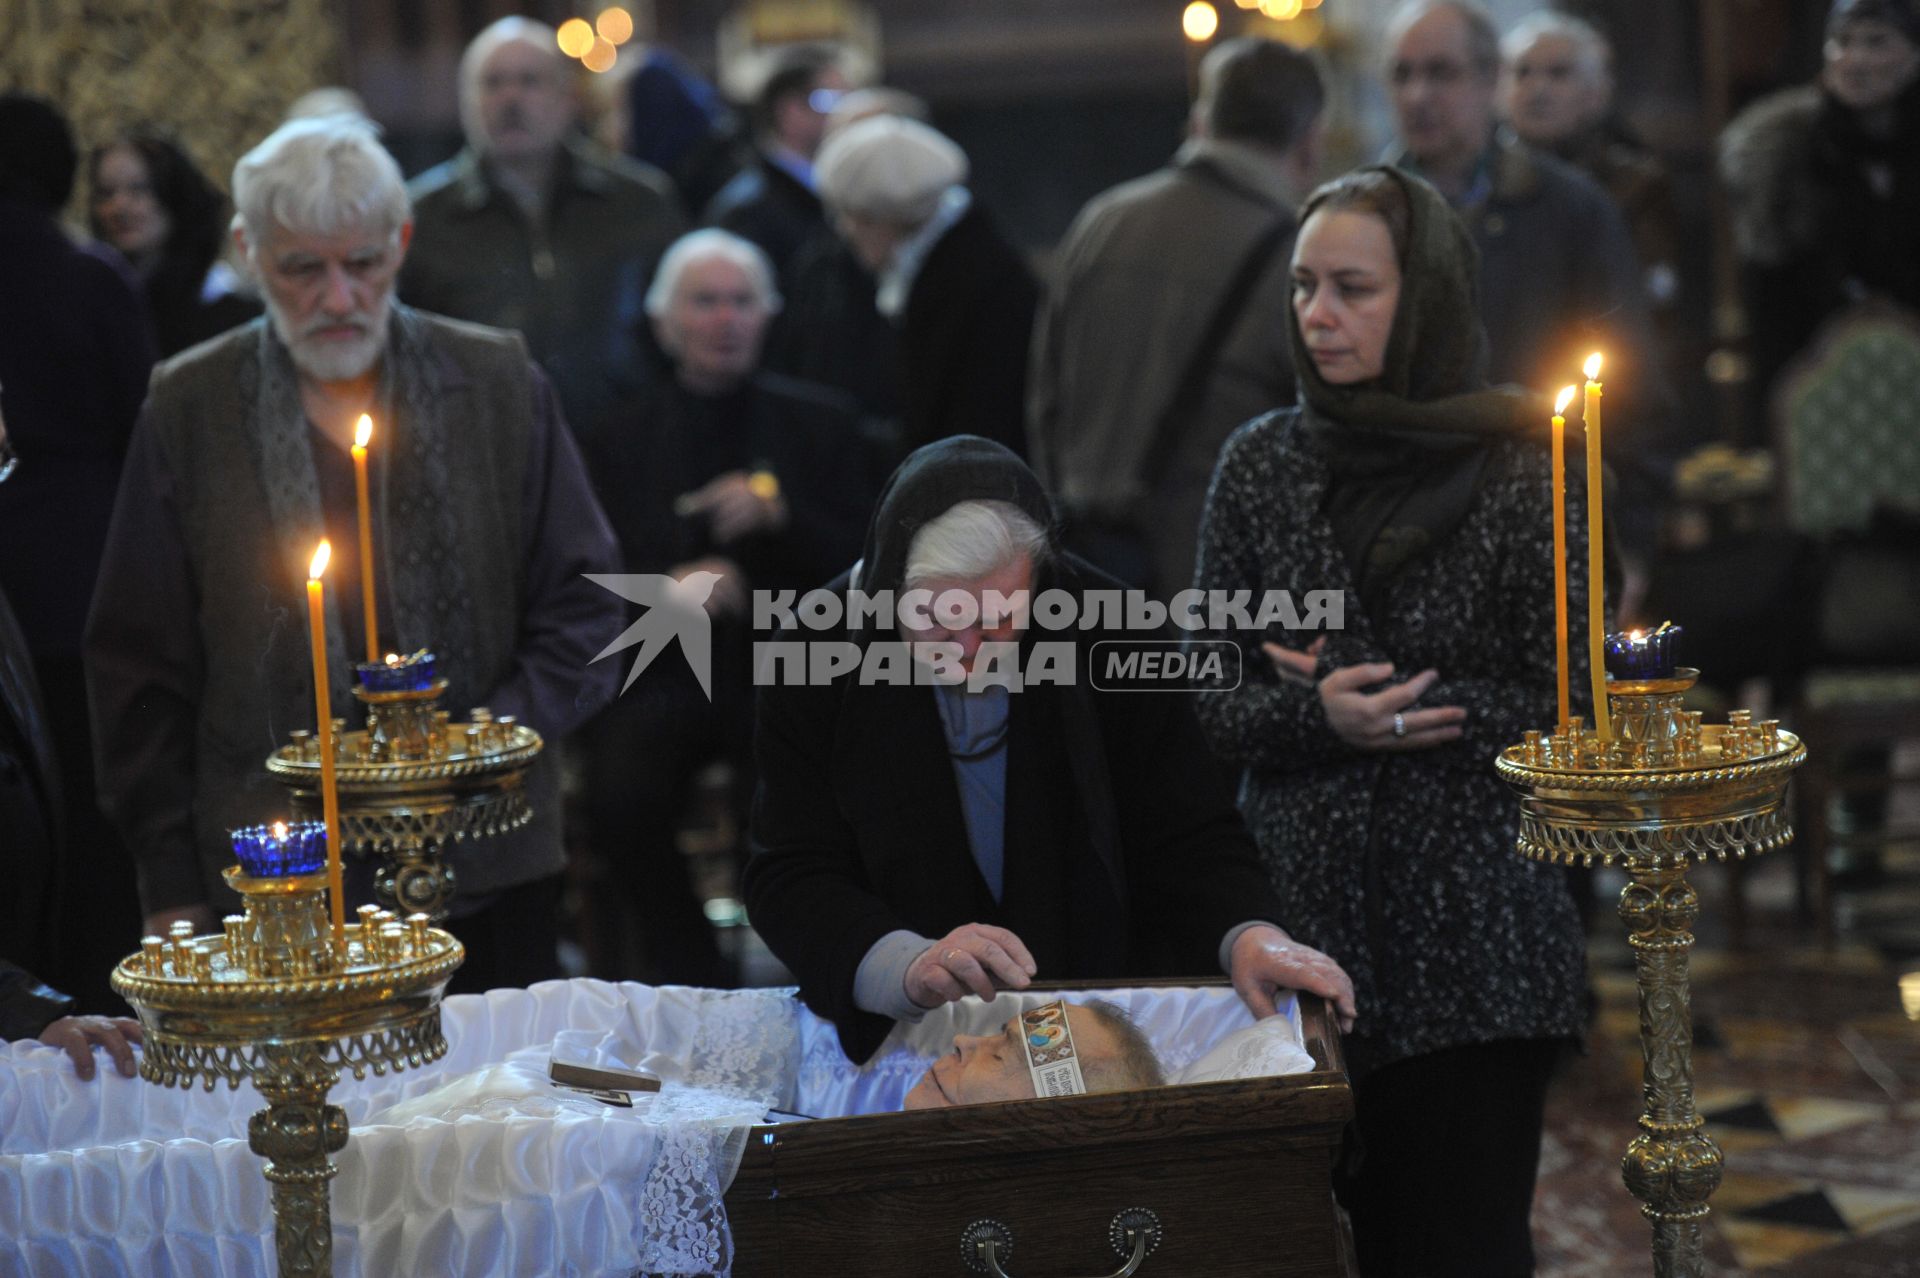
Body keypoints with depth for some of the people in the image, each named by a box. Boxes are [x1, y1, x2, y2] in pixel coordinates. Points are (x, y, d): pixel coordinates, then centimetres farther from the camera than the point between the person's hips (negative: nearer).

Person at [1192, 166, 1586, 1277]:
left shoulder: (1518, 472, -4)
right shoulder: (1262, 464, 5)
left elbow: (1571, 709, -5)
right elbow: (1209, 701, 6)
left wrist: (1395, 705, -10)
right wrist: (1318, 717, -14)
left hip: (1472, 927, -3)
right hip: (1301, 914, 3)